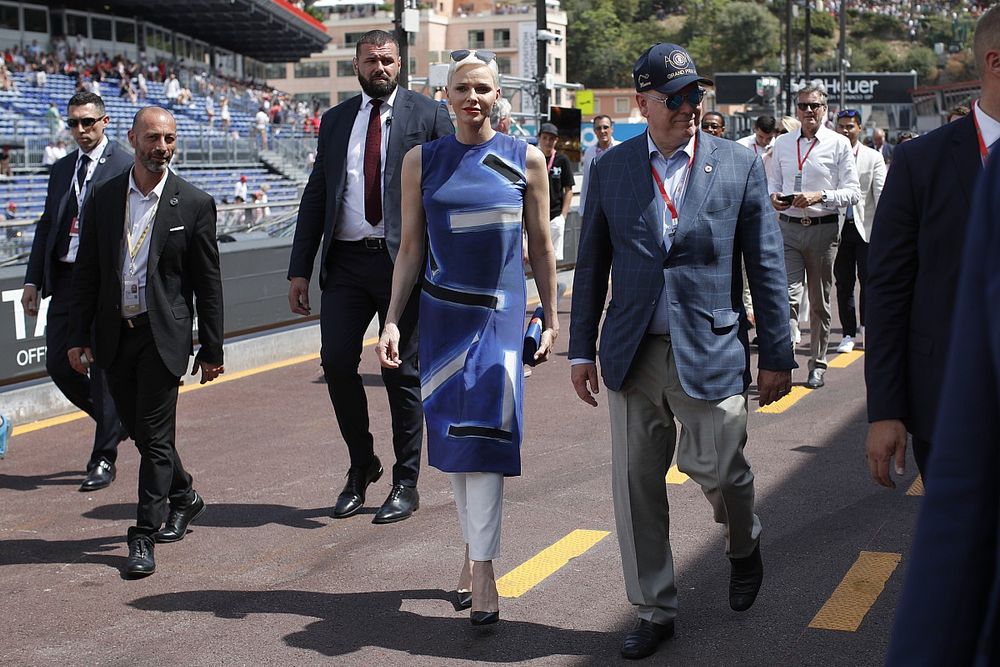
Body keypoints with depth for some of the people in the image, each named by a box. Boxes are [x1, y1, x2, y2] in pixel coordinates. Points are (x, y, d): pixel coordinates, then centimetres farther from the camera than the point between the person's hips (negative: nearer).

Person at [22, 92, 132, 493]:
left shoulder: (126, 167, -4)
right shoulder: (61, 170, 16)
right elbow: (46, 226, 18)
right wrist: (33, 280, 11)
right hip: (65, 279, 6)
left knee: (104, 369, 0)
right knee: (58, 364, 7)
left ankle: (103, 460, 10)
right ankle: (116, 419, 31)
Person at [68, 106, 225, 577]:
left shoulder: (195, 204, -3)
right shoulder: (103, 197, 5)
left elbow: (208, 284, -1)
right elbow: (86, 272, 8)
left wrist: (211, 350, -1)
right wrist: (78, 336, 3)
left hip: (164, 335, -4)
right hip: (114, 335, 4)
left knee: (156, 436, -5)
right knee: (139, 430, 14)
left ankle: (144, 537, 3)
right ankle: (184, 497, 37)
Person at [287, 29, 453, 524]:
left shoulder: (429, 115, 3)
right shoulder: (334, 120, 14)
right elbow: (315, 196, 13)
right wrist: (299, 269, 7)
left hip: (404, 261, -3)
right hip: (346, 261, 3)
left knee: (403, 373, 3)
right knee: (337, 362, -2)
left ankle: (406, 484, 15)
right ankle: (362, 466, 21)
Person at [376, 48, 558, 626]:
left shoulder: (525, 159, 1)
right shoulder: (422, 161, 4)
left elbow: (542, 245, 6)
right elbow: (411, 249, 6)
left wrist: (551, 318, 6)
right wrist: (392, 321, 0)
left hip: (502, 313, -2)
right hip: (443, 313, 2)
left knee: (486, 434, -8)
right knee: (454, 435, 6)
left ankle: (480, 564, -5)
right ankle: (476, 553, 20)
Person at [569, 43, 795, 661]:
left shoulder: (740, 165, 0)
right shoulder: (610, 169, 5)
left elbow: (767, 266, 1)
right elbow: (592, 263, 10)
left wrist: (777, 355, 0)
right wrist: (582, 348, 9)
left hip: (710, 350, -2)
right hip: (634, 353, 2)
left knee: (717, 469, 0)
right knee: (636, 483, 4)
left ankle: (745, 543, 36)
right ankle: (655, 610, 19)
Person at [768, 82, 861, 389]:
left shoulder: (839, 144, -1)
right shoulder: (782, 143, 10)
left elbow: (853, 192, -4)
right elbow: (773, 182, 19)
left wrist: (819, 197, -19)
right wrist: (773, 196, -4)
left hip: (824, 228, -1)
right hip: (788, 227, 2)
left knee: (820, 301, 9)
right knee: (787, 296, -11)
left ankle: (818, 365, 20)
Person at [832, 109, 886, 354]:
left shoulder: (873, 157, 4)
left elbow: (881, 193, -1)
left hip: (866, 227, -1)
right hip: (839, 226, 1)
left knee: (868, 279, -3)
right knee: (843, 283, 5)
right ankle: (849, 333, 13)